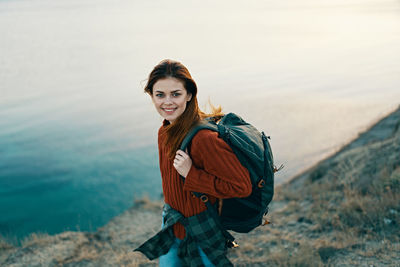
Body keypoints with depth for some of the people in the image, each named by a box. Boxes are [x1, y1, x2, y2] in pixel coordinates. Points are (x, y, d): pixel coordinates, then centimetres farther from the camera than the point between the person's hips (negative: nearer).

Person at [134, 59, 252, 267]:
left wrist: (191, 174, -28)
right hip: (171, 225, 7)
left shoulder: (204, 138, -28)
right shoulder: (165, 132, -2)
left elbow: (241, 186, -27)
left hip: (201, 232, -7)